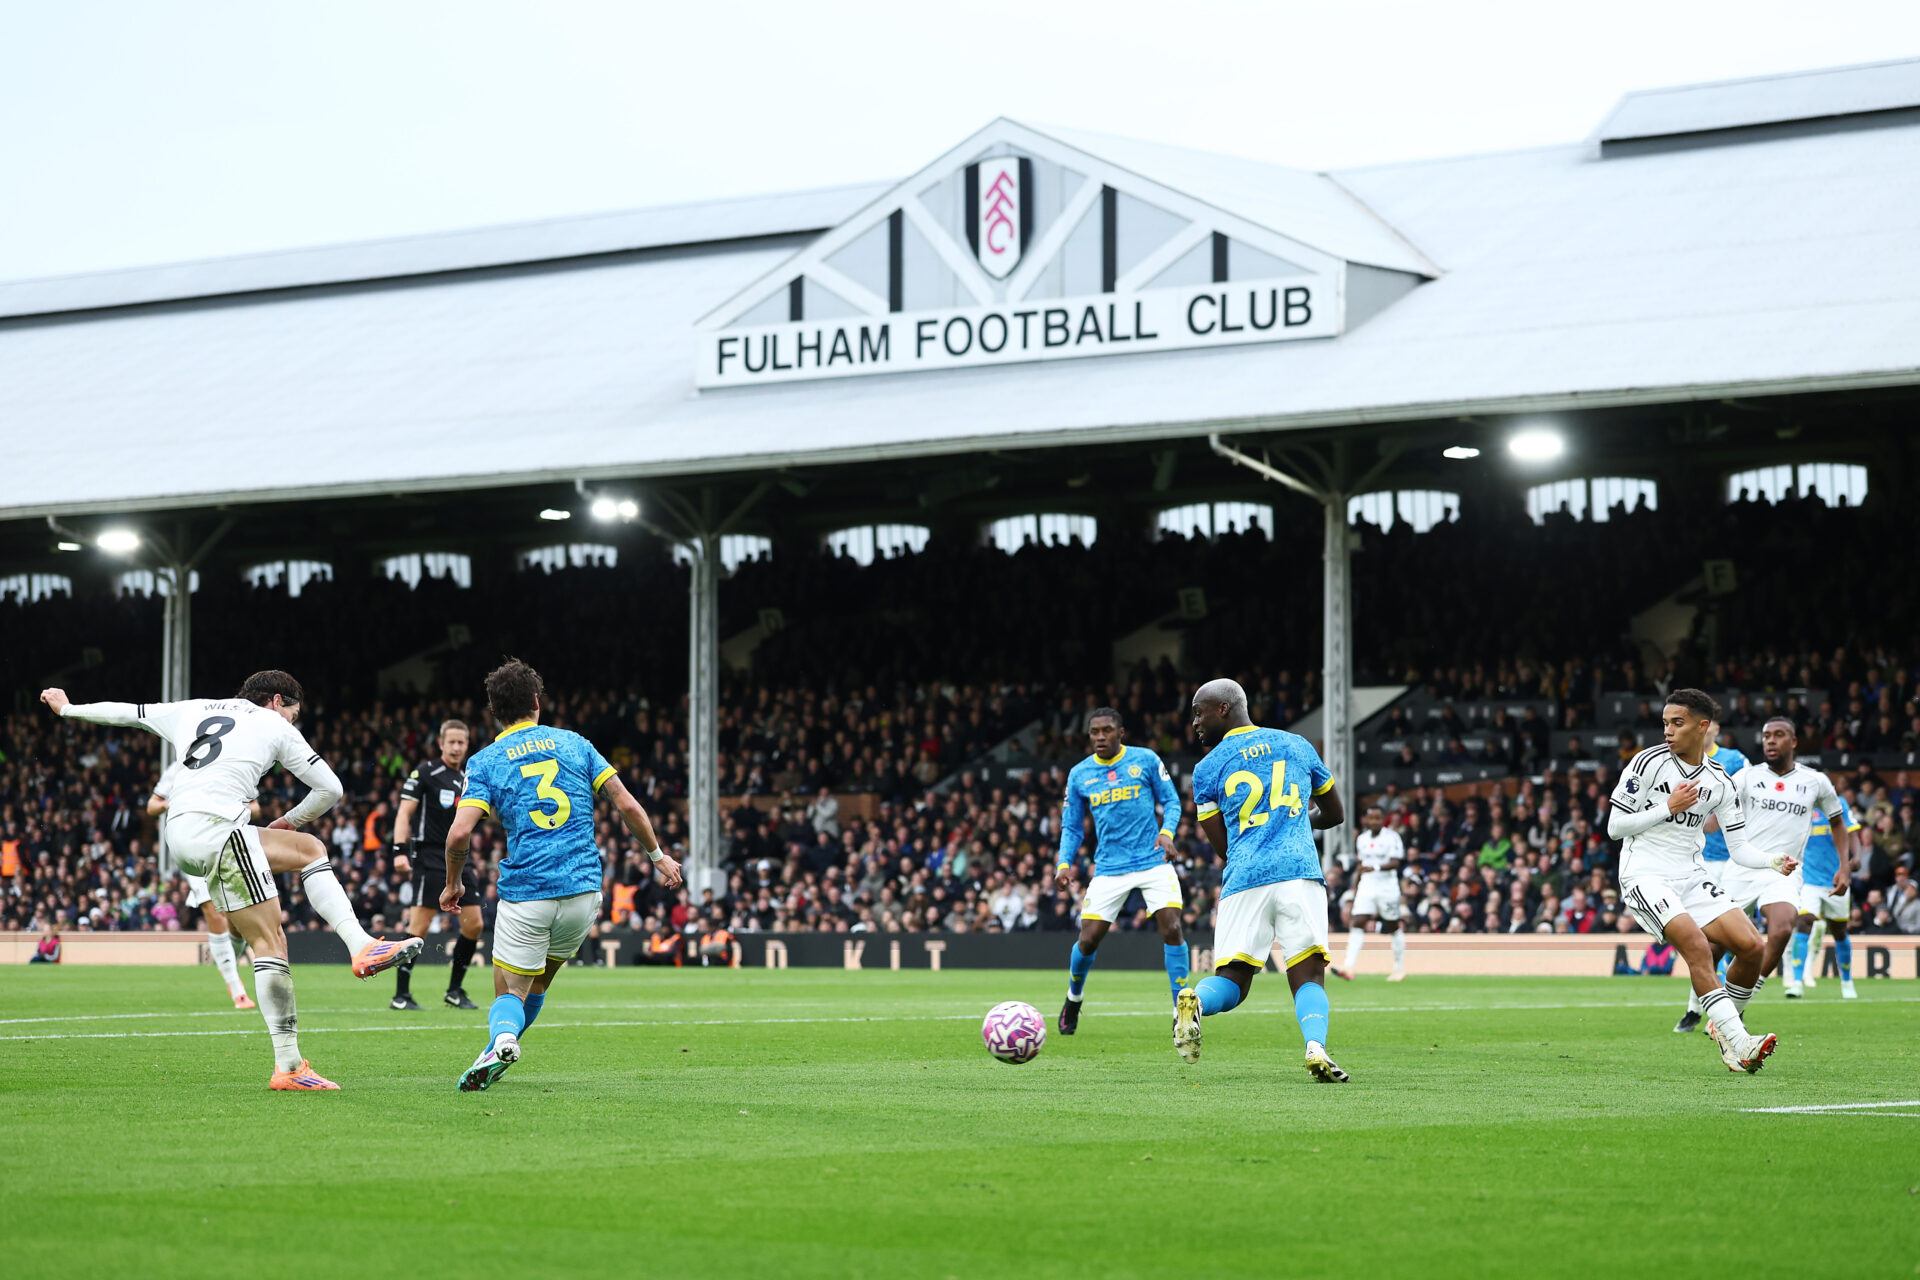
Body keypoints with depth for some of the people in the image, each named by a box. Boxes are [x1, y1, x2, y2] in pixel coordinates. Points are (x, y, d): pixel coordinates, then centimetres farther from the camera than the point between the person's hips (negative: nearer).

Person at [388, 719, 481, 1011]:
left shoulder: (466, 781, 16)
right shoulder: (425, 773, -4)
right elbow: (404, 813, -8)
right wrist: (400, 850, -18)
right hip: (430, 858, -7)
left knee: (473, 925, 1)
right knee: (419, 927, -11)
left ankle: (455, 991, 14)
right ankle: (400, 995, -6)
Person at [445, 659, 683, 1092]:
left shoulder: (485, 761, 2)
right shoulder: (574, 743, 10)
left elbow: (460, 833, -10)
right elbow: (627, 805, 5)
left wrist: (453, 884, 8)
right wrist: (658, 856, 18)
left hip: (524, 894, -3)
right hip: (584, 889, 3)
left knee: (509, 991, 5)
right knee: (538, 981, 23)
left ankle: (502, 1037, -25)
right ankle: (503, 1042, 16)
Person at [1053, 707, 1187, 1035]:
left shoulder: (1146, 760, 0)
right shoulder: (1079, 774, 6)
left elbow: (1171, 801, 5)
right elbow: (1071, 827, 11)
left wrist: (1167, 832, -15)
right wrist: (1064, 864, -5)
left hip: (1153, 861, -2)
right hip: (1109, 869, 2)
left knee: (1172, 929, -16)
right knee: (1087, 940, -3)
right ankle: (1073, 999, 28)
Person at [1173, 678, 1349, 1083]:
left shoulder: (1208, 768, 11)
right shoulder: (1297, 745, 18)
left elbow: (1224, 847, 14)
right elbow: (1335, 814, 29)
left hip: (1244, 881, 0)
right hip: (1299, 871, 0)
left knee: (1231, 981, 8)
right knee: (1309, 977, 1)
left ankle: (1194, 1001, -26)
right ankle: (1316, 1048, -27)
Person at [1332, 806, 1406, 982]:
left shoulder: (1391, 837, -7)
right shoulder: (1362, 839, 11)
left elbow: (1395, 863, -17)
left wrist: (1375, 868, -32)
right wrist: (1356, 886, 21)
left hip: (1387, 886, -4)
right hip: (1366, 886, 4)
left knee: (1394, 928, 5)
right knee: (1358, 924, -10)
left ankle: (1400, 969, 19)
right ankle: (1348, 967, -20)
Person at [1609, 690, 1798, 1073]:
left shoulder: (1720, 782, 7)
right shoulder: (1648, 763, -6)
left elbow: (1738, 847, 7)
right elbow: (1614, 826, -6)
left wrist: (1774, 861, -12)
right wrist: (1668, 808, -14)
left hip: (1692, 878, 5)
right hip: (1645, 878, -5)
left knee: (1752, 947, -8)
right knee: (1697, 945, -26)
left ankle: (1725, 1026, 15)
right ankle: (1738, 1044, -28)